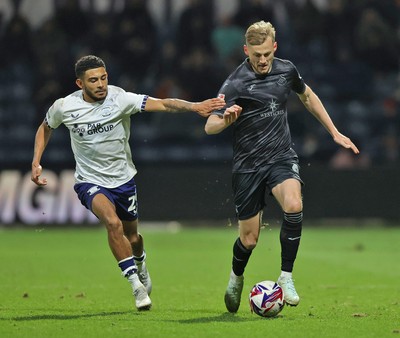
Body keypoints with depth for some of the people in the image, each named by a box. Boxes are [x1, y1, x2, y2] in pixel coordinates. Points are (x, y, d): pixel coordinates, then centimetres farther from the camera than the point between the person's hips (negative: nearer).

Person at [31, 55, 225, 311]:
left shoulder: (120, 99, -18)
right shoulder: (64, 107, -12)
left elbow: (161, 104, -28)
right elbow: (46, 128, 10)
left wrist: (194, 107, -43)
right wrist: (36, 163, 1)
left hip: (123, 179, 1)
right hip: (91, 182, -1)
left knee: (132, 236, 16)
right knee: (113, 223, -28)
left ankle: (141, 268, 53)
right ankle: (136, 285, -17)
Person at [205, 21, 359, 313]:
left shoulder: (287, 70, 1)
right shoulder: (235, 83, -12)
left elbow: (308, 96, 22)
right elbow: (209, 126, -16)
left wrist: (334, 132, 22)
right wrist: (226, 119, -39)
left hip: (282, 157, 2)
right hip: (248, 165, -2)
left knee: (293, 205, -30)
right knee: (249, 239, 2)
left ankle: (286, 278, -17)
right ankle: (236, 279, 36)